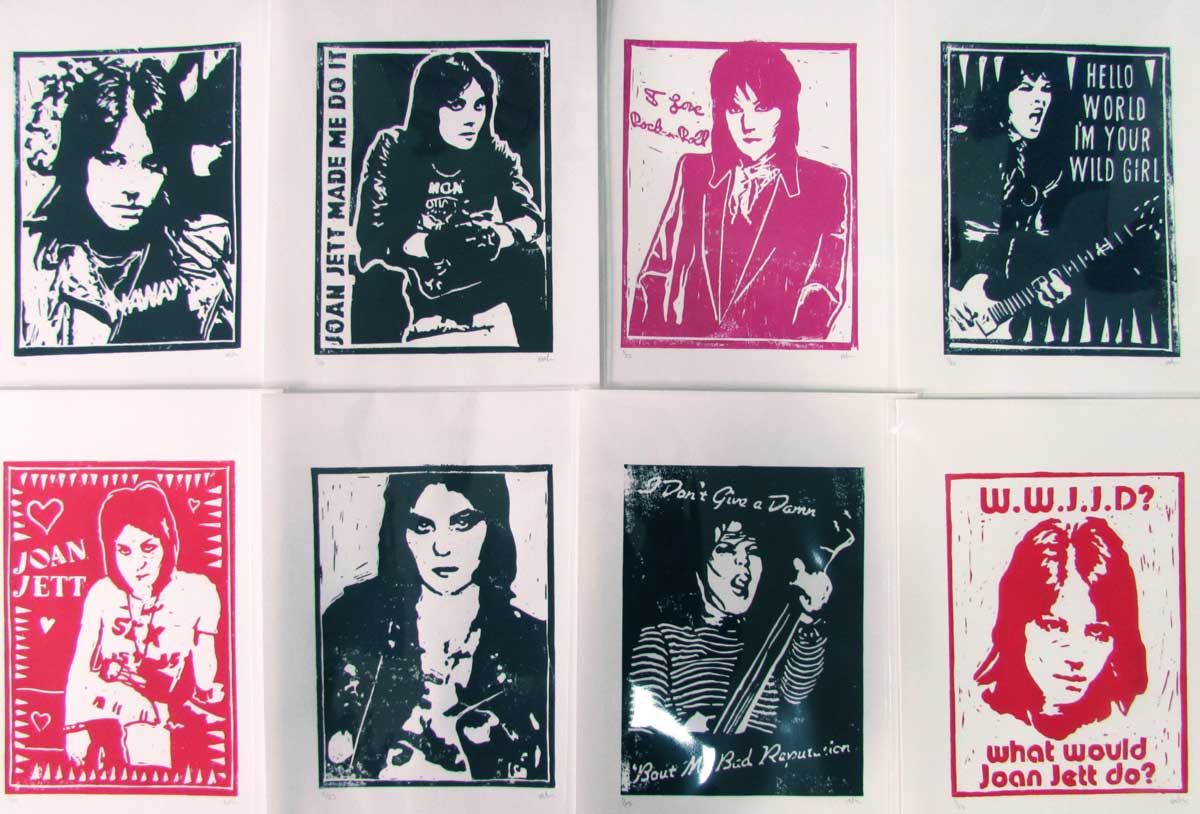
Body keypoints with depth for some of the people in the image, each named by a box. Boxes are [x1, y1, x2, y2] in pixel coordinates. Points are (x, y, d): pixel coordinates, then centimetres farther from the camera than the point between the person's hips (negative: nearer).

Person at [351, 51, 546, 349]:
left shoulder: (496, 154, -3)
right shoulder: (392, 148, -11)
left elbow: (532, 218, -6)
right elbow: (369, 232, -19)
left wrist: (498, 235, -30)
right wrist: (431, 244, -37)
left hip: (475, 284, 2)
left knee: (528, 257, -20)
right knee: (380, 276, -33)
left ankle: (537, 352, -7)